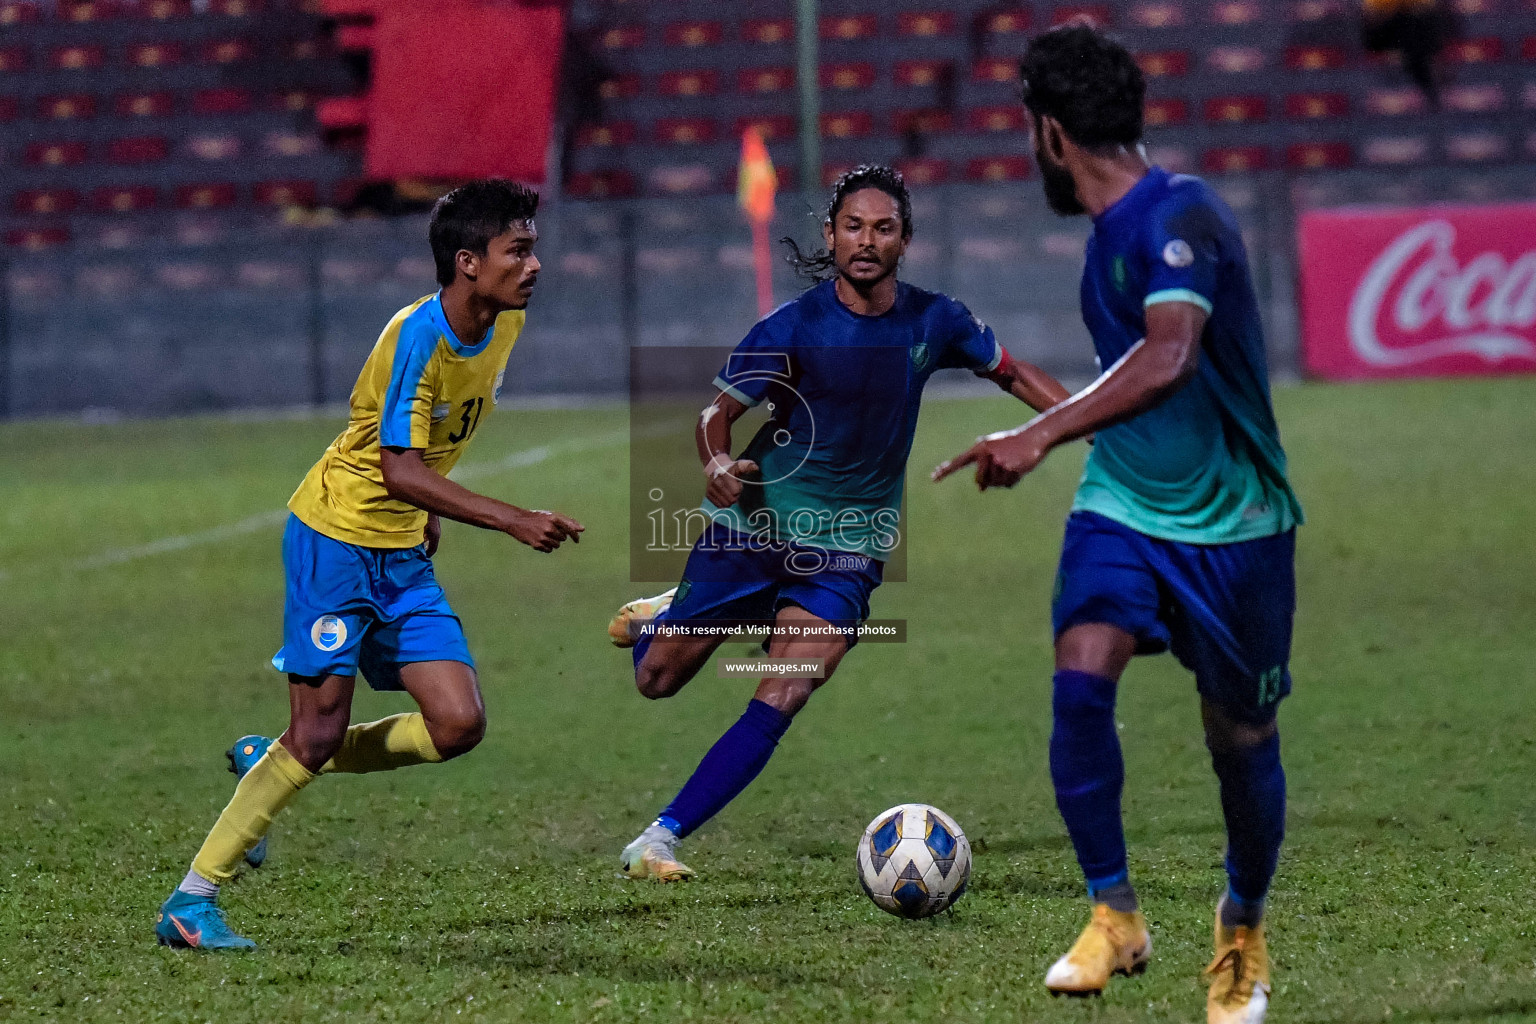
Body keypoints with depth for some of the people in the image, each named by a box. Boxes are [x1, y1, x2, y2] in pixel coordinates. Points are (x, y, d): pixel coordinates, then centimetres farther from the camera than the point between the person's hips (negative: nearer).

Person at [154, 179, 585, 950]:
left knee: (458, 726, -4)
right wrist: (513, 521, -34)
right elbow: (399, 468, -29)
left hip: (403, 553, 7)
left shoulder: (503, 323, 1)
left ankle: (269, 766, 15)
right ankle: (190, 901, -2)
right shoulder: (418, 335, -23)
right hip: (336, 536, -7)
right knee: (319, 730, -12)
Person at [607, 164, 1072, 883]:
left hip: (848, 548, 2)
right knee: (657, 680, 6)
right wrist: (718, 464, -32)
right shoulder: (793, 326, -13)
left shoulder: (932, 322, -3)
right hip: (755, 523, -2)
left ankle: (659, 840, -11)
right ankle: (659, 617, 43)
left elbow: (1012, 373, 12)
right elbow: (718, 412, -10)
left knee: (781, 701, -15)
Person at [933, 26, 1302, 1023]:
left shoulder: (1180, 215, -20)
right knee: (1081, 677, -19)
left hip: (1233, 524, -6)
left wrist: (1043, 434, -42)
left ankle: (1243, 933, 31)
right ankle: (1115, 916, -11)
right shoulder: (1112, 227, 8)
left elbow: (1170, 357, -37)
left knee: (1241, 738, 6)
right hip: (1122, 505, 6)